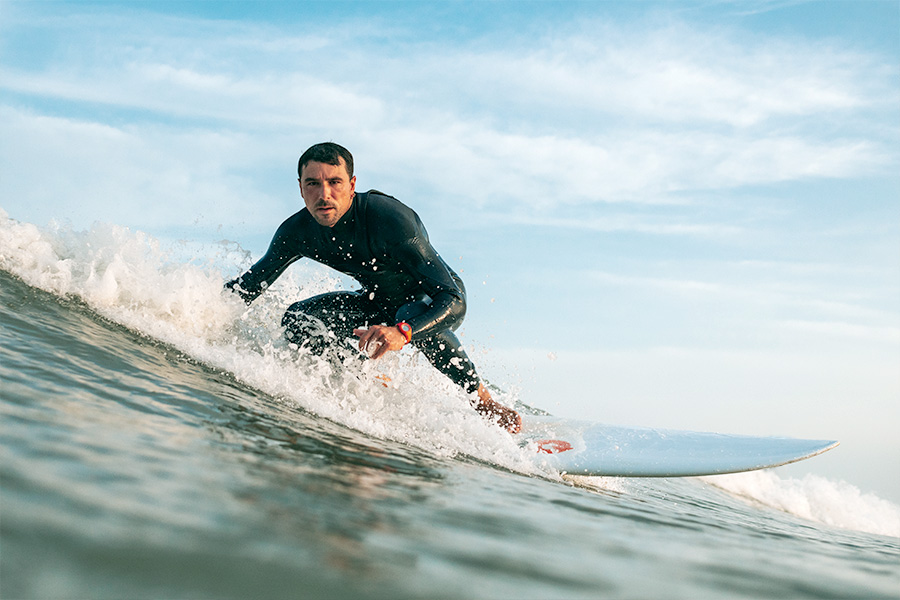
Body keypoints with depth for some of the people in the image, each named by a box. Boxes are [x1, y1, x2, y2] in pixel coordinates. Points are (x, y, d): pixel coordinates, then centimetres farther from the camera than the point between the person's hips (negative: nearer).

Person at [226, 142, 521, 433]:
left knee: (413, 316, -40)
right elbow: (252, 282, 2)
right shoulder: (295, 232, -19)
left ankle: (483, 402, -18)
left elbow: (454, 301, -42)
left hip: (433, 299, -5)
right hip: (379, 302, 5)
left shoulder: (390, 219, -36)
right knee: (298, 321, -16)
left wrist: (402, 332, -59)